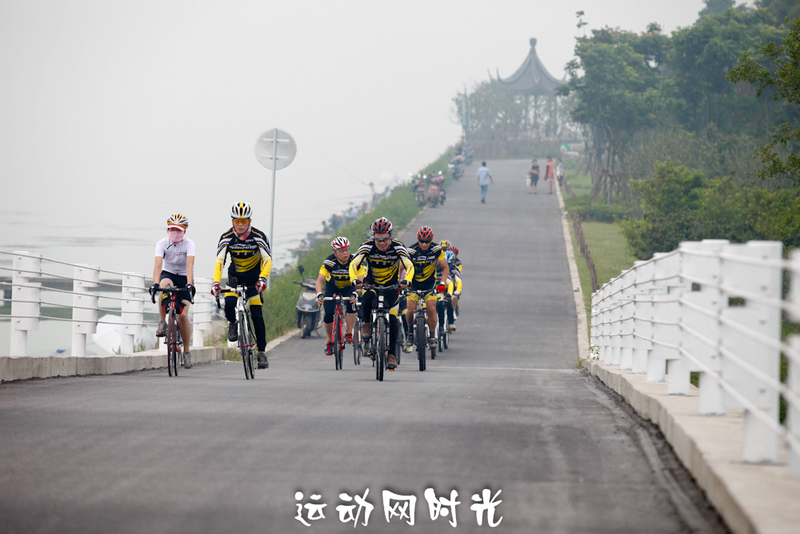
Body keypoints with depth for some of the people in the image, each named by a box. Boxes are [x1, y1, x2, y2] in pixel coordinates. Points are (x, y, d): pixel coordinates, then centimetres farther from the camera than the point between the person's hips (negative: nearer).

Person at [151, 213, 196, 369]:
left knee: (183, 315, -13)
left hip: (184, 277, -1)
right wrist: (155, 283, -45)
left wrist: (189, 284, -47)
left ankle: (187, 351, 1)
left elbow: (189, 264, -33)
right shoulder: (162, 244, -16)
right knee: (165, 286, -38)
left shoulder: (189, 244, -19)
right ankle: (162, 322, -26)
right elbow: (158, 264, -29)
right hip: (168, 274, 1)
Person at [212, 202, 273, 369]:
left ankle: (262, 352, 1)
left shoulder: (258, 236, -21)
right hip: (235, 275, 1)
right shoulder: (226, 238, -17)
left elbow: (267, 259, -28)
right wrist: (216, 282, -41)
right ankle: (232, 324, 10)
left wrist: (262, 278, -46)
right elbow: (219, 261, -25)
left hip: (254, 277, -1)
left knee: (257, 315, -9)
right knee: (229, 304, -25)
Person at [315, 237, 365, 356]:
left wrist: (355, 294, -54)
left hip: (348, 287, 0)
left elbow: (360, 280, -35)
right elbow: (320, 280, -32)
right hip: (332, 287, 0)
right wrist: (319, 295, -51)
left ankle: (349, 334, -20)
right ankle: (330, 341, 8)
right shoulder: (329, 262, -27)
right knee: (328, 314, -15)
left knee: (352, 304, -31)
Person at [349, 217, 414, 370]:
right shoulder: (367, 247, -22)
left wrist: (406, 280, -51)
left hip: (391, 284, 1)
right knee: (368, 298, -36)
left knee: (392, 319, -8)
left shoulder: (398, 247, -22)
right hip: (372, 281, 0)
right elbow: (353, 264, -29)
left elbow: (409, 266, -31)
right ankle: (367, 324, -9)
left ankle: (391, 354, 3)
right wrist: (355, 280, -49)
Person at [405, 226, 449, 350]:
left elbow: (445, 268, -8)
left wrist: (442, 283, -22)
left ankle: (432, 336, -1)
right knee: (410, 310, -15)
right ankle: (410, 332, 11)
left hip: (430, 283, 0)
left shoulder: (437, 250, -16)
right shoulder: (411, 251, -19)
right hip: (414, 283, 0)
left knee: (431, 309, -16)